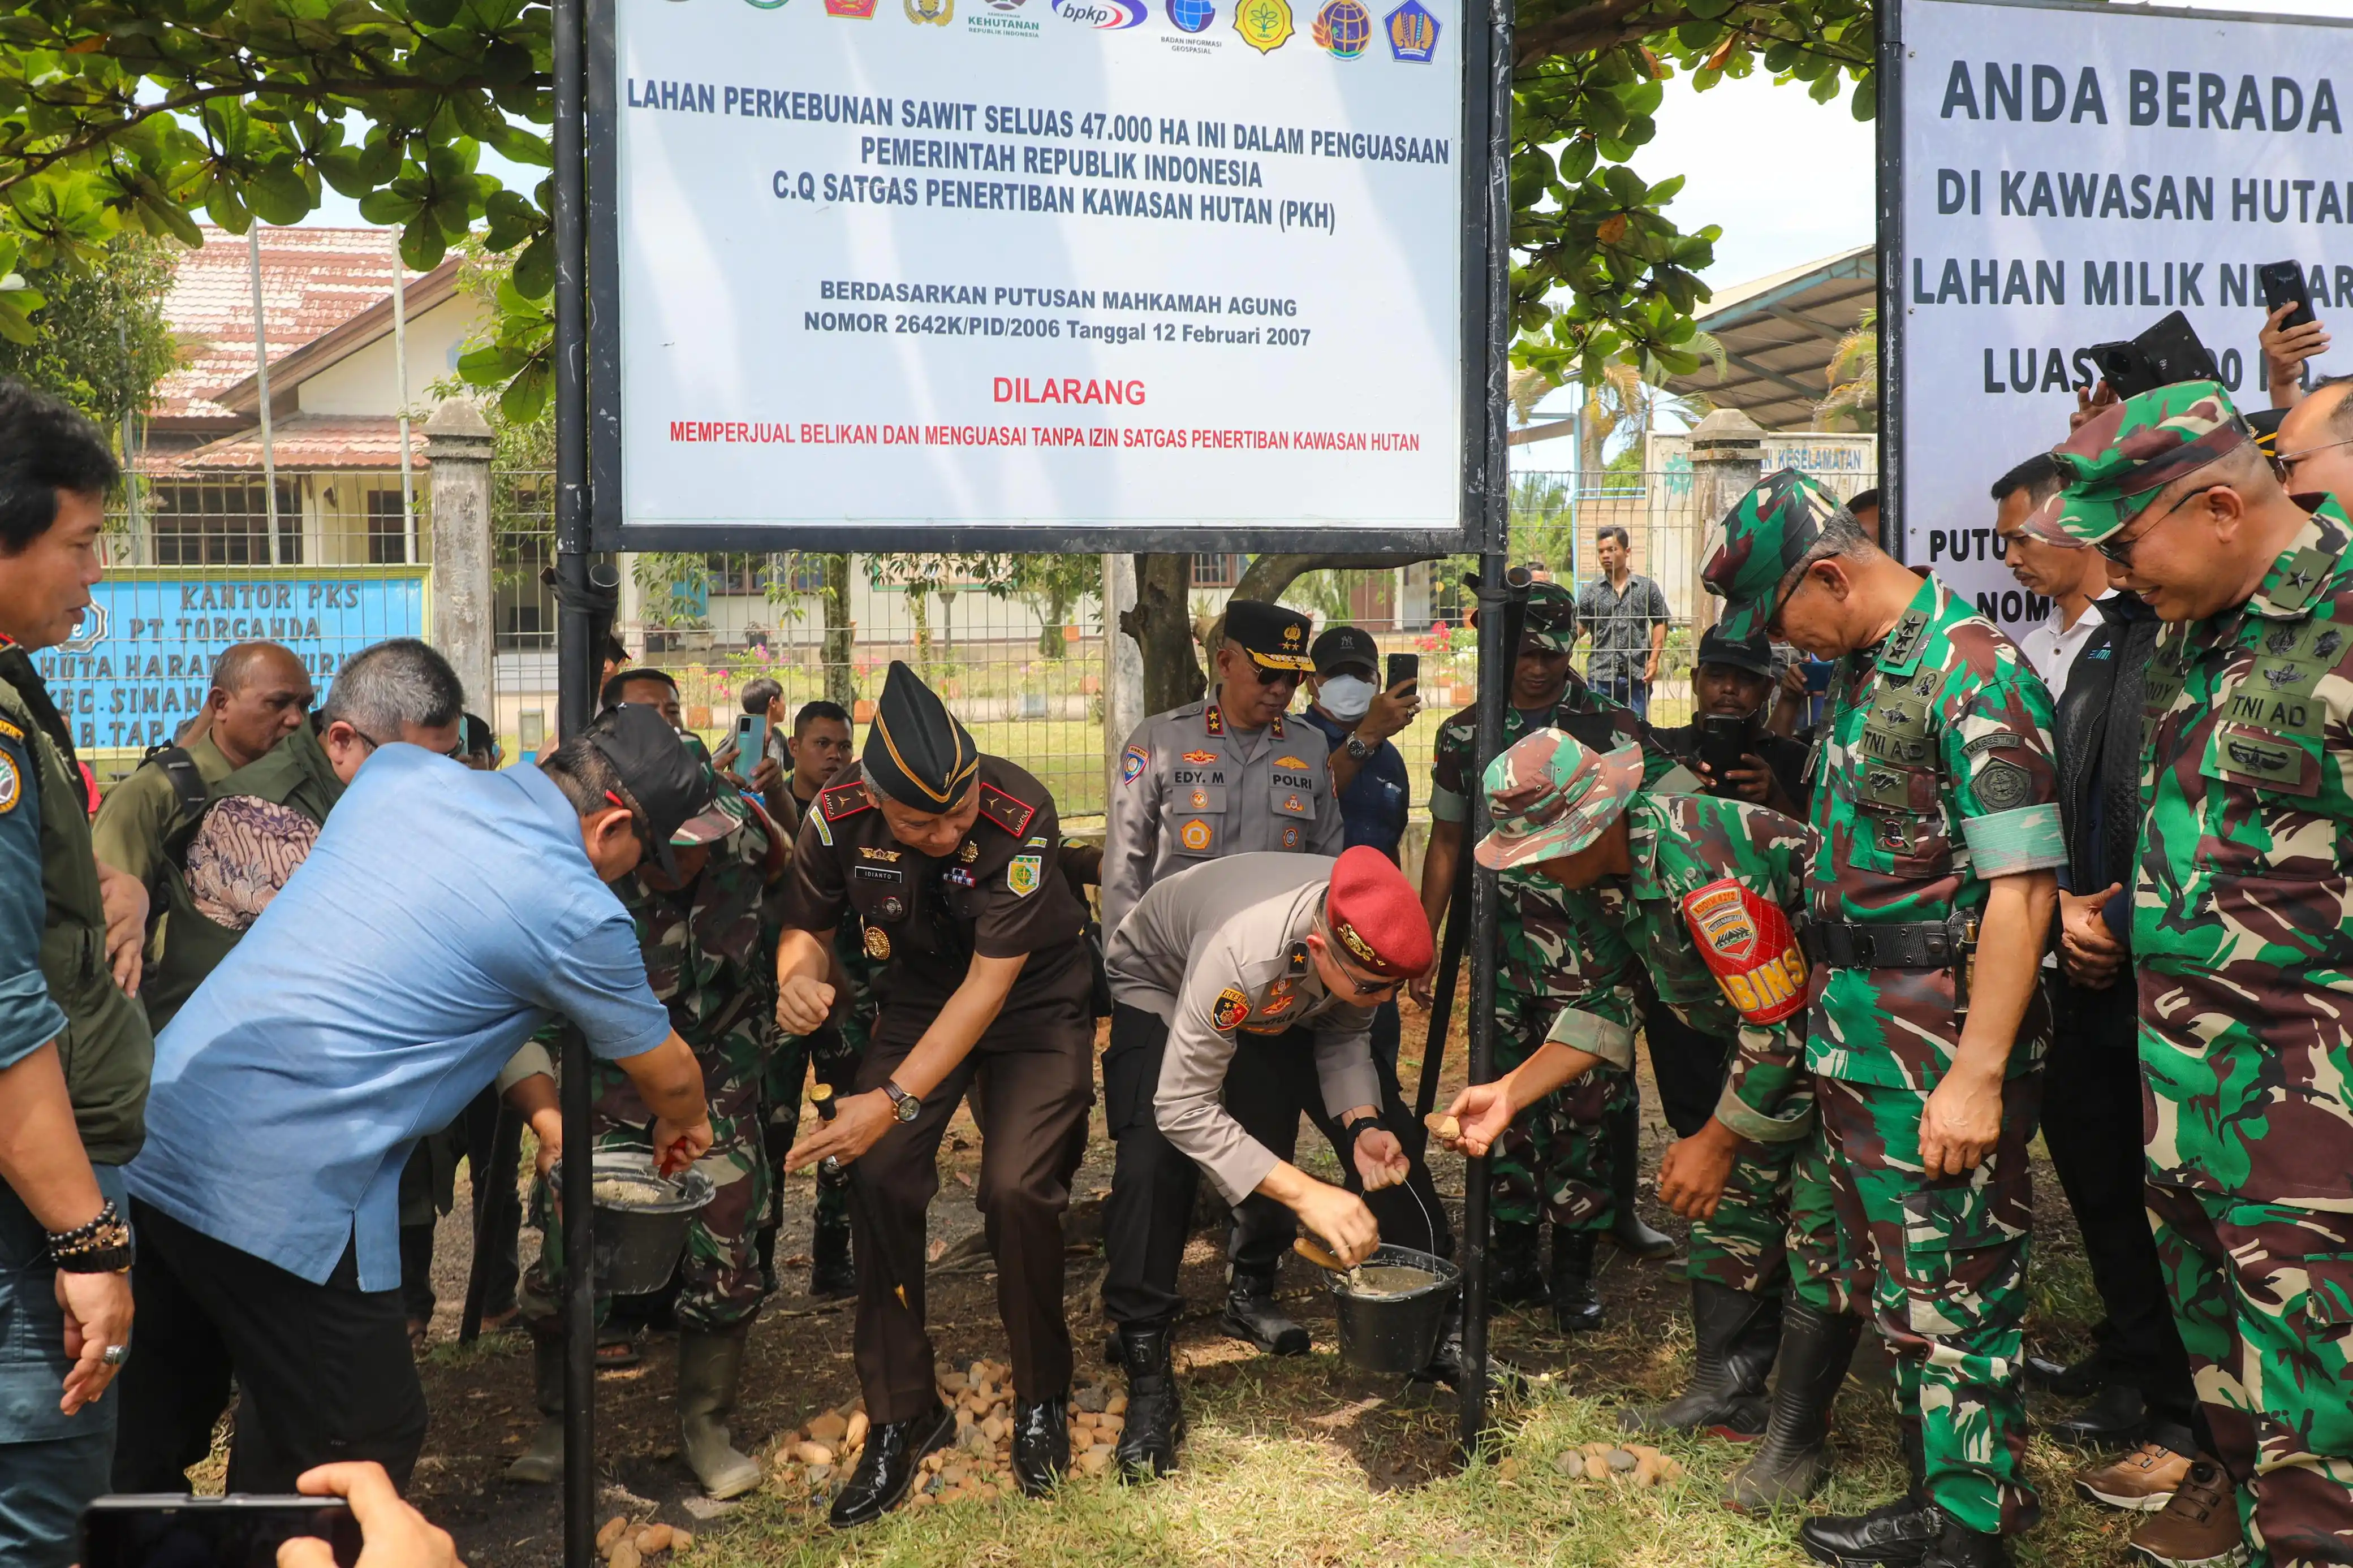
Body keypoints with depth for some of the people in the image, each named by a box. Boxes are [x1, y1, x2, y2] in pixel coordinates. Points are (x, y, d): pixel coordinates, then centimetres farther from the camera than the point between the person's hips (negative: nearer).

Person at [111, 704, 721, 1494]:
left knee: (155, 1427, 23)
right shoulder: (576, 916, -10)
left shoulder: (400, 770, 6)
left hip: (154, 1131, 8)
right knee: (361, 1445, 10)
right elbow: (669, 1074, 7)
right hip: (278, 1189, -8)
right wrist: (683, 1123, 31)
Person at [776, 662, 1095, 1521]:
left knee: (1016, 1187, -20)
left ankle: (1042, 1399, 7)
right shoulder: (838, 816, -19)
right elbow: (808, 927, -2)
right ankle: (902, 1414, 5)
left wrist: (897, 1100, -34)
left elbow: (990, 986, -30)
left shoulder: (1022, 816, -32)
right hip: (920, 995, 4)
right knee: (876, 1176, -14)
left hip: (1033, 1001, -3)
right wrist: (800, 978, -27)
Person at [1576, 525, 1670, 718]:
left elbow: (1660, 624, 9)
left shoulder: (1647, 588, 6)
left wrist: (1654, 660, -1)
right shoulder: (1590, 592, 5)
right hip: (1600, 677, 0)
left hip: (1637, 676, 0)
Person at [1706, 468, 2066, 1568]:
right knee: (1894, 1279, 17)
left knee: (1957, 1290, 2)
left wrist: (1979, 1073, -24)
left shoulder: (1972, 673, -16)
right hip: (1854, 1028, 9)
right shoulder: (1852, 674, 12)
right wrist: (1825, 1014, 16)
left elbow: (2023, 887, -21)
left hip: (1943, 1041, -9)